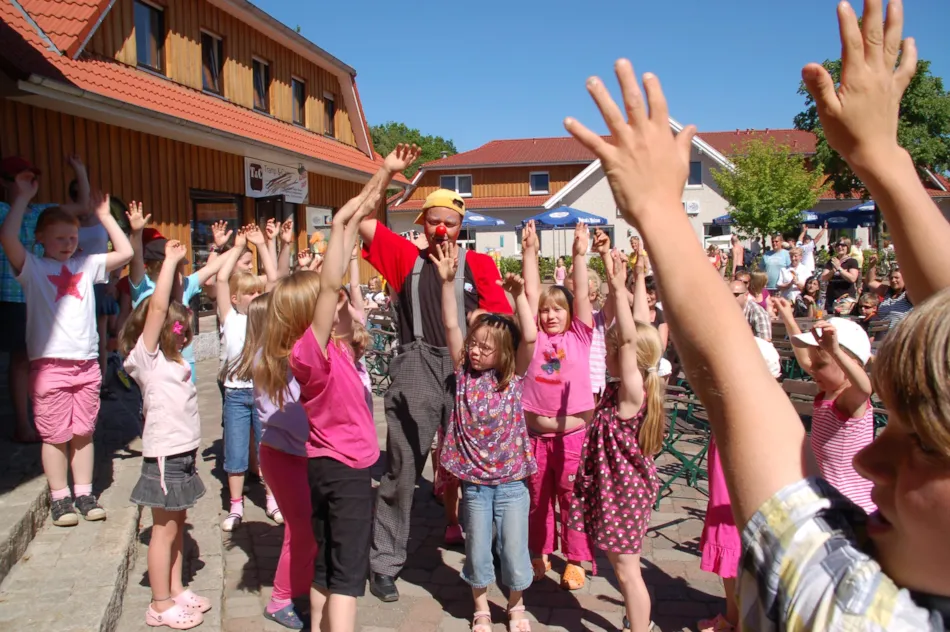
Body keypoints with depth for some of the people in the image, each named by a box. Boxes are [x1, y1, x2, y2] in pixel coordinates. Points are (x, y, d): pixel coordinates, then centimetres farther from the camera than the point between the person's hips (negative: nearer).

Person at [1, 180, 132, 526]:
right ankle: (60, 498, 15)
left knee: (83, 433, 11)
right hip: (50, 364, -3)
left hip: (87, 364, 4)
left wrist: (104, 215, 10)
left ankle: (84, 493, 20)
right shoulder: (32, 267, 0)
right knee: (55, 435, 3)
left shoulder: (85, 265, 12)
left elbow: (125, 253, 10)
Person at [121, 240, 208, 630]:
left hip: (183, 453, 8)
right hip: (164, 455, -8)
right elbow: (157, 307, -22)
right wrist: (170, 261, -19)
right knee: (164, 530, 2)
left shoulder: (169, 359, 11)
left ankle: (175, 590, 29)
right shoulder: (146, 356, -11)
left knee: (177, 525, 16)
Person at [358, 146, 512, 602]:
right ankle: (385, 564, 15)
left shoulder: (479, 265, 9)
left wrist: (480, 319, -13)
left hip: (466, 369, 1)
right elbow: (359, 219, 7)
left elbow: (502, 317, 5)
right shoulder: (406, 258, 10)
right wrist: (387, 171, 7)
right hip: (416, 367, -1)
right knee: (402, 468, 3)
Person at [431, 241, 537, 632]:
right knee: (477, 552, 13)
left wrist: (519, 294, -23)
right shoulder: (464, 372, -3)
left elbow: (530, 338, -20)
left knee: (514, 552, 9)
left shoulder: (513, 375, -4)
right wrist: (447, 281, -20)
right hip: (474, 482, 1)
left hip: (511, 482, -1)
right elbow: (450, 325, -12)